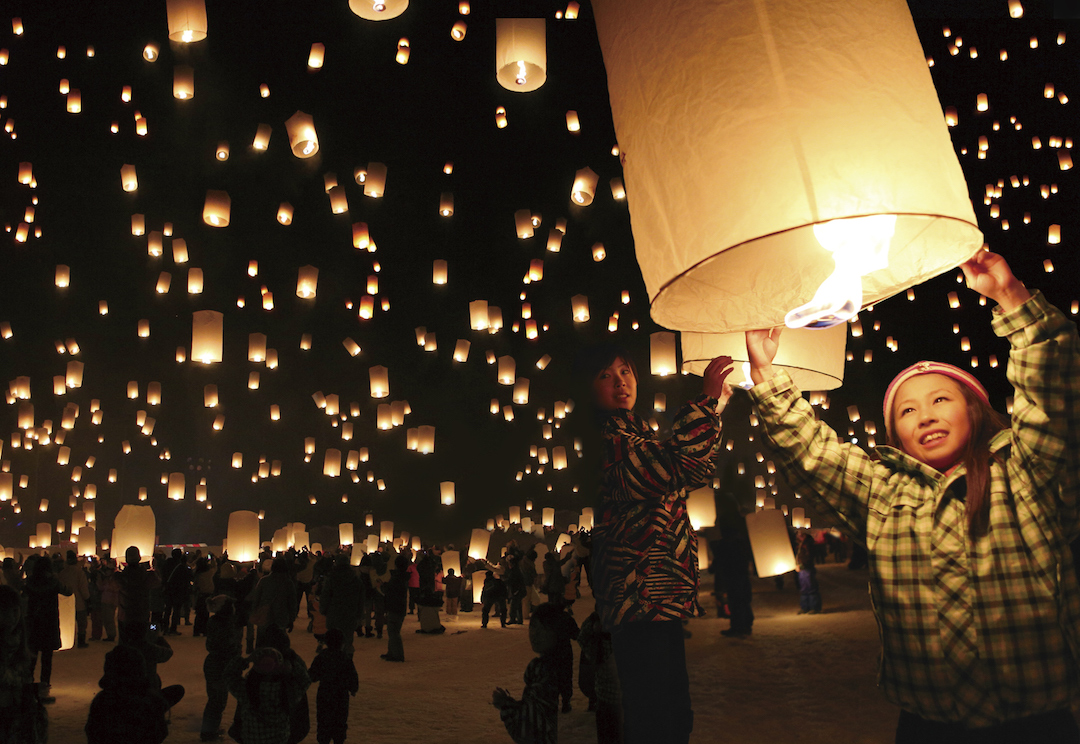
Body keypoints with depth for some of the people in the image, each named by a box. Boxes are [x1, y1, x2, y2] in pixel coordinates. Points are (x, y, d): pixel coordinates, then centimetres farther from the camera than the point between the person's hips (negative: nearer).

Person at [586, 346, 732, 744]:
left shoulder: (634, 432, 18)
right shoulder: (604, 438, -13)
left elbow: (691, 473, 31)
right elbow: (664, 470, -29)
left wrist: (715, 407, 26)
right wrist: (705, 402, -25)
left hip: (662, 598, 10)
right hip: (641, 598, -10)